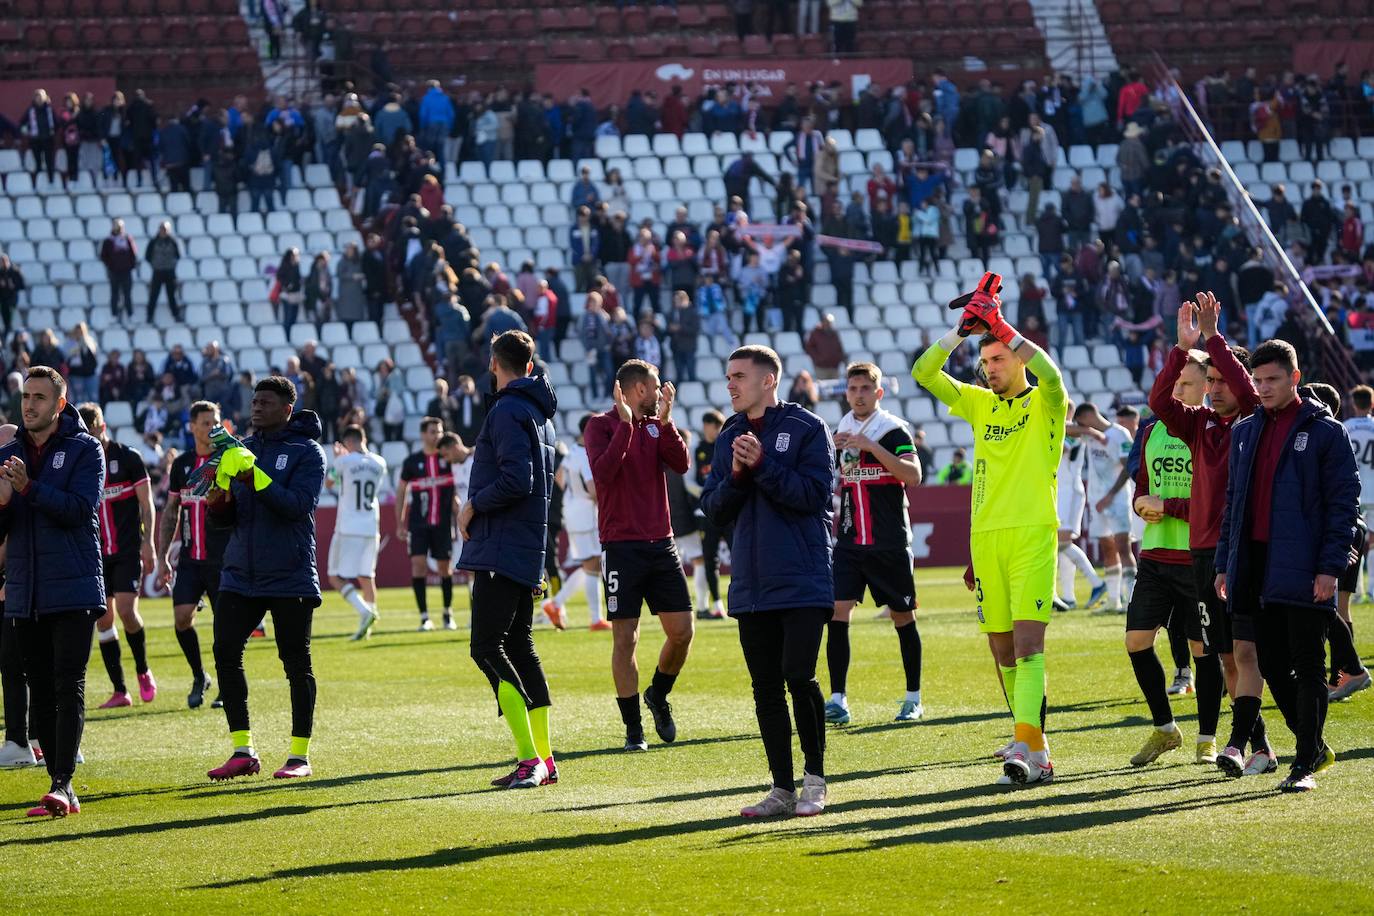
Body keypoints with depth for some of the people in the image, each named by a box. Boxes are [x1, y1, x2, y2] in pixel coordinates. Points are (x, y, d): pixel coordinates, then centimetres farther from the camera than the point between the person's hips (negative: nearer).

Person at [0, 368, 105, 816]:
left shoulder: (84, 449, -1)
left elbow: (80, 509, -15)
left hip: (73, 590, -5)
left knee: (69, 688, -12)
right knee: (40, 693, 6)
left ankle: (62, 784, -18)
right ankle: (61, 789, 11)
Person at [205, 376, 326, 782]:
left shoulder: (306, 451, -3)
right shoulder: (242, 450, 13)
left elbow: (299, 504, -19)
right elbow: (225, 519, 13)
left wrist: (256, 477, -28)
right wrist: (219, 501, -9)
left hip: (290, 577, -5)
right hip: (240, 575, 5)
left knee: (296, 664, 1)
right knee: (226, 654, -3)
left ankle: (299, 755, 8)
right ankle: (243, 751, 4)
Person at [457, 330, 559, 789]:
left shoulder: (506, 411, -13)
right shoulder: (540, 414, 18)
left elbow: (516, 479, -23)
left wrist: (473, 505, -10)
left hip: (500, 548, -10)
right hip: (528, 550, 10)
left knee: (487, 648, -10)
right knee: (519, 645, 13)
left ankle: (529, 759, -18)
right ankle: (543, 758, 13)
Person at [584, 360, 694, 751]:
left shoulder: (656, 426, 12)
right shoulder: (602, 425, -3)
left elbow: (681, 464, -2)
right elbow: (603, 472, -19)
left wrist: (665, 421, -10)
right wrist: (625, 423, -19)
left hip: (661, 543, 5)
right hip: (622, 546, -5)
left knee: (682, 631, 2)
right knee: (625, 639, -4)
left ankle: (658, 696, 28)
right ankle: (633, 729, 3)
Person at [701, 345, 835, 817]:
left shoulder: (806, 428, -3)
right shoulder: (729, 438, 13)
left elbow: (814, 494, -13)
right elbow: (714, 510, 9)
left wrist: (763, 467, -18)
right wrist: (736, 477, -10)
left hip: (802, 581, -6)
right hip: (751, 585, 6)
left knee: (799, 677, -12)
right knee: (766, 689, 6)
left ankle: (814, 777, 4)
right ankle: (783, 787, 12)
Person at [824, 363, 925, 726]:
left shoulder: (894, 430, -6)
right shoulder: (841, 432, 11)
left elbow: (913, 476, -20)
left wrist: (872, 447, -25)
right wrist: (831, 452, 2)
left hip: (890, 543, -4)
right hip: (849, 542, 4)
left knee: (902, 616, 5)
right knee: (837, 611, -10)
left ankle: (914, 699, 17)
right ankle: (838, 699, -11)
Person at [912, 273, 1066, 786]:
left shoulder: (1045, 405, 0)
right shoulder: (980, 404, 15)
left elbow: (1049, 373, -23)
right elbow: (923, 373, 9)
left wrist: (998, 324, -21)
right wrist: (964, 328, -2)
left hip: (1033, 535, -6)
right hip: (986, 537, 6)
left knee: (1028, 644, -17)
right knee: (1002, 649, 8)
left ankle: (1031, 754, -26)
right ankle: (1030, 738, 20)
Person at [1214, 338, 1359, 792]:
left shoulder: (1326, 431, -2)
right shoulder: (1245, 431, 15)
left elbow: (1344, 502, -6)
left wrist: (1330, 567, -13)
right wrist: (1224, 563, 14)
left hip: (1303, 570, -6)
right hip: (1255, 566, 6)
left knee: (1307, 667, -2)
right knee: (1272, 665, 7)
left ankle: (1305, 764, 3)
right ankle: (1314, 747, 21)